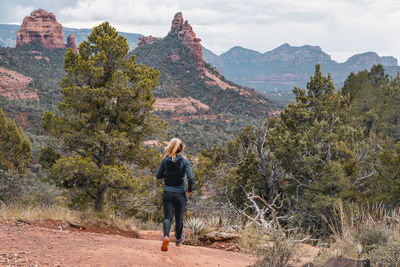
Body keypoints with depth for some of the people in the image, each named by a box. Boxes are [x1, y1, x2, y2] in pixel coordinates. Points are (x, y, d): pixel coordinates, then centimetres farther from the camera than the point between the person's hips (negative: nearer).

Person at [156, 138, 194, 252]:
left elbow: (158, 175, 4)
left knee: (167, 217, 4)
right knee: (179, 217, 17)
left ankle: (166, 236, -23)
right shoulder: (184, 161, -10)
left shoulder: (165, 160, -4)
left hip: (167, 193, 1)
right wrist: (190, 189, -1)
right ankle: (178, 239, 35)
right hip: (180, 194, -1)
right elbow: (190, 177, -17)